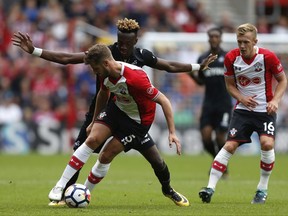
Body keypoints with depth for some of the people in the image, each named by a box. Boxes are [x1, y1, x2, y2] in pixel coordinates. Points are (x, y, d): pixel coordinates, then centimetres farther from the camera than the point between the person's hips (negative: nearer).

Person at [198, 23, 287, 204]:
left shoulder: (268, 57, -12)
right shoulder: (231, 58, -6)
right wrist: (241, 98, -11)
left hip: (265, 109, -2)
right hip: (243, 109, 2)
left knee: (267, 143, -22)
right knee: (230, 145, -10)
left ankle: (263, 189, -4)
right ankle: (210, 187, -9)